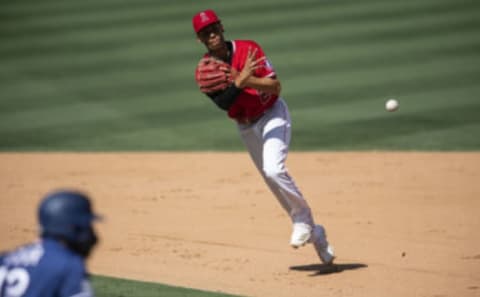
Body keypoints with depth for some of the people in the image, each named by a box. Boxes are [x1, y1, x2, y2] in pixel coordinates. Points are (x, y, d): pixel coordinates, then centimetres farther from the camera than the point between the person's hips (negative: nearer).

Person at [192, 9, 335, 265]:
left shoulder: (248, 50, -16)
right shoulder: (204, 71, -10)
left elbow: (276, 86, -21)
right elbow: (223, 103, -25)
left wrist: (246, 80, -36)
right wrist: (240, 80, -39)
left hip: (272, 115, -4)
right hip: (246, 127, 4)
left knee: (274, 170, -27)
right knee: (276, 185, 9)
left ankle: (302, 219, -7)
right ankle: (314, 234, 24)